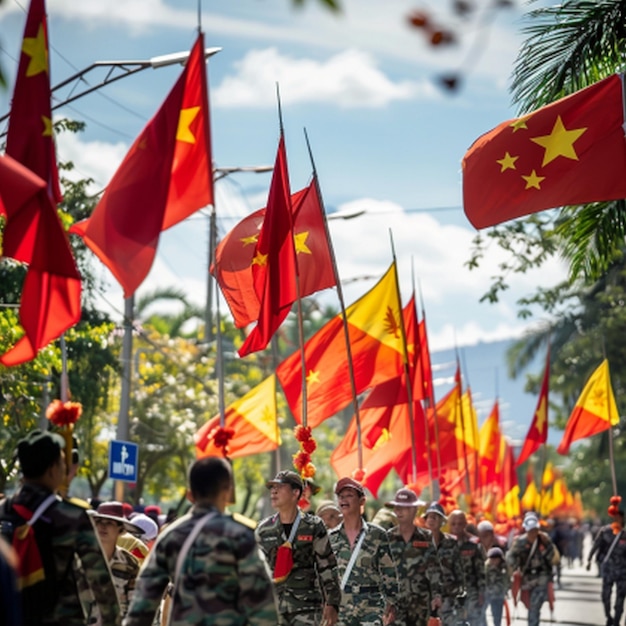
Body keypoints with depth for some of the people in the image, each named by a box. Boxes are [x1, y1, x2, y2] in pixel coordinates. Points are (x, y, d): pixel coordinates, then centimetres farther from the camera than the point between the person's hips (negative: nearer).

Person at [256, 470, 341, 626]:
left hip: (307, 605, -3)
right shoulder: (264, 529, 8)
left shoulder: (313, 527, -1)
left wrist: (331, 604, -4)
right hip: (273, 606, 3)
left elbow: (327, 567, 0)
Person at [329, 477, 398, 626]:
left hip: (371, 607, -2)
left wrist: (391, 603, -2)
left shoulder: (377, 535, 2)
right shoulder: (330, 538, 8)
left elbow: (388, 573, 3)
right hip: (340, 607, 3)